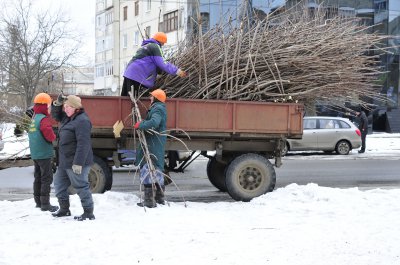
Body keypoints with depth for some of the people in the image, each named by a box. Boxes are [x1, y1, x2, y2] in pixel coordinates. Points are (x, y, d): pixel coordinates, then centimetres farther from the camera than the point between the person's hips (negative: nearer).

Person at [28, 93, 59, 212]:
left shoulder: (33, 118, 11)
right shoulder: (43, 119, -16)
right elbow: (48, 132, -29)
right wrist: (53, 137, -10)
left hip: (35, 154, 9)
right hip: (44, 154, -9)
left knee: (38, 177, 15)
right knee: (47, 179, -4)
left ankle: (38, 201, 23)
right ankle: (45, 204, -5)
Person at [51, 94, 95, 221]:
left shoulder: (82, 121, -21)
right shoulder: (68, 118, 11)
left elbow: (83, 144, -26)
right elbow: (56, 115, 28)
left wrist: (78, 163, -28)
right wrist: (58, 103, 6)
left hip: (76, 162, -11)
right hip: (65, 161, 11)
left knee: (81, 186, -4)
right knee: (59, 183, 18)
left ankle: (89, 212, 5)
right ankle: (64, 209, 30)